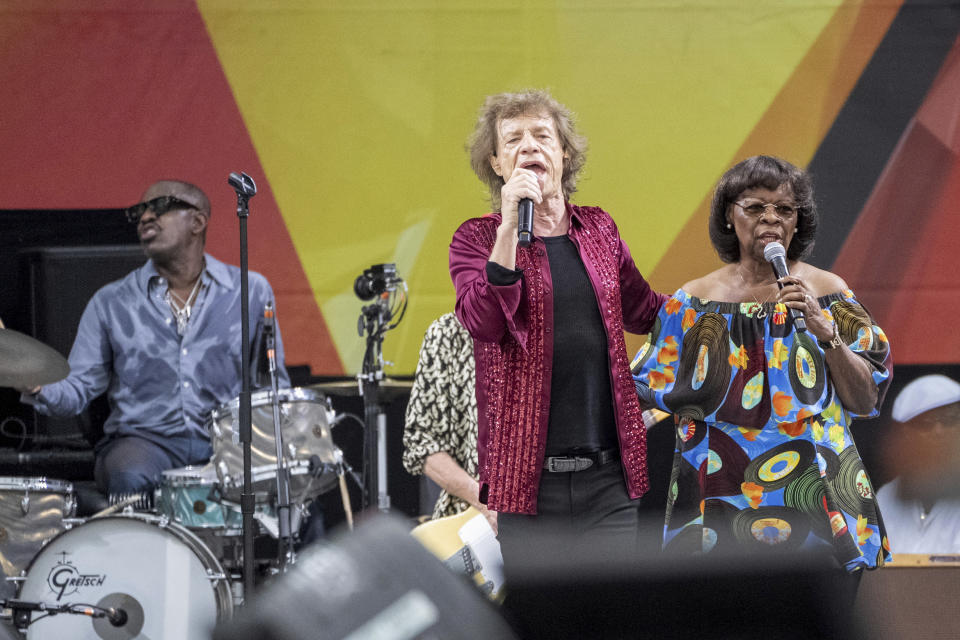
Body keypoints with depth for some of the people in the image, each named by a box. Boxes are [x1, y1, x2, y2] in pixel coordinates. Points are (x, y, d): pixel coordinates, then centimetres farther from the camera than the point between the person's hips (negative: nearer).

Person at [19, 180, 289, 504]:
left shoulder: (250, 292, 9)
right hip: (143, 438, 0)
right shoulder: (112, 303, 9)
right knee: (129, 478, -36)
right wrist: (39, 390, -17)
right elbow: (80, 385, 6)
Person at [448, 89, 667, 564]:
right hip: (530, 475, -3)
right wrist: (510, 226, -18)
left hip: (609, 473, 3)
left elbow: (643, 311, 29)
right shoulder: (477, 238, 3)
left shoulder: (598, 231, 13)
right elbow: (484, 322, -16)